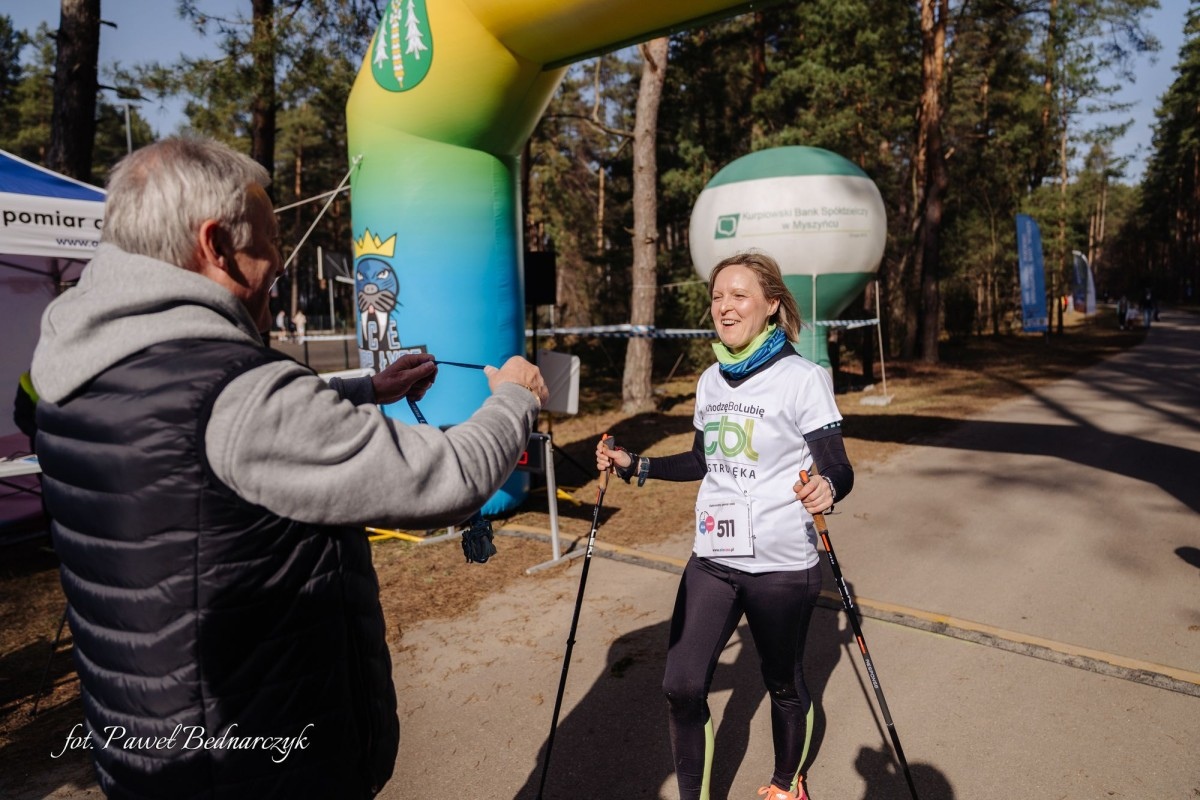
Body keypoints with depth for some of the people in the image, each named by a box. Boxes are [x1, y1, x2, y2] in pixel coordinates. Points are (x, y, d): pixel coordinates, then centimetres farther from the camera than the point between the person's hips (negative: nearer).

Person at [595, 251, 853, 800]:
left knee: (783, 685, 15)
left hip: (782, 565, -4)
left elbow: (839, 470, -13)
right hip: (712, 559, 5)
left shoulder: (802, 378, -11)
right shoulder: (710, 381, 6)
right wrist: (634, 466, 9)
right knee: (681, 686, 1)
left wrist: (826, 489, -36)